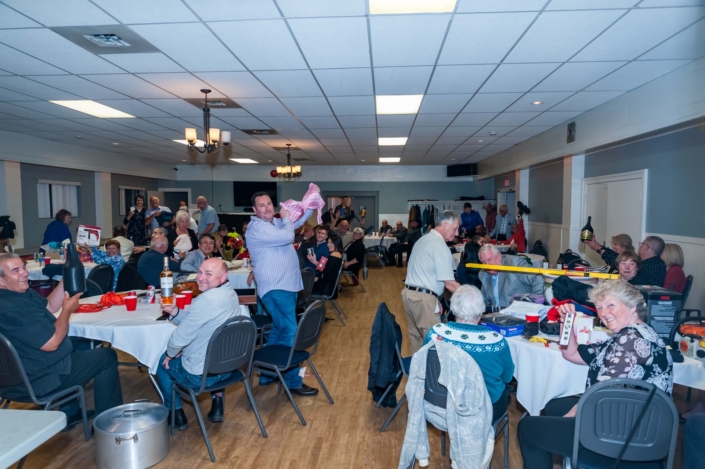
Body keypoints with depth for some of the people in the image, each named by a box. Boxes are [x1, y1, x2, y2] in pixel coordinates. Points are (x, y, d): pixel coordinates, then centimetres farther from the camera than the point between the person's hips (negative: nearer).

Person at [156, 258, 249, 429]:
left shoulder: (206, 299, -30)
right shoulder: (231, 294, 0)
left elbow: (180, 338, -23)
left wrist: (170, 353, -3)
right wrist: (174, 311, -5)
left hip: (200, 375, -8)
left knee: (163, 362, 20)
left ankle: (177, 415, 28)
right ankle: (217, 400, 30)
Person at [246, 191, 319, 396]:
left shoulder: (276, 222, 14)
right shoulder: (257, 228, -14)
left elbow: (299, 219, 19)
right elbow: (287, 236, -24)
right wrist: (285, 218, -6)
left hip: (287, 286, 10)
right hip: (275, 289, -10)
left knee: (278, 330, 17)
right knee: (289, 333, -10)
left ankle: (268, 374, 29)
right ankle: (293, 382, 0)